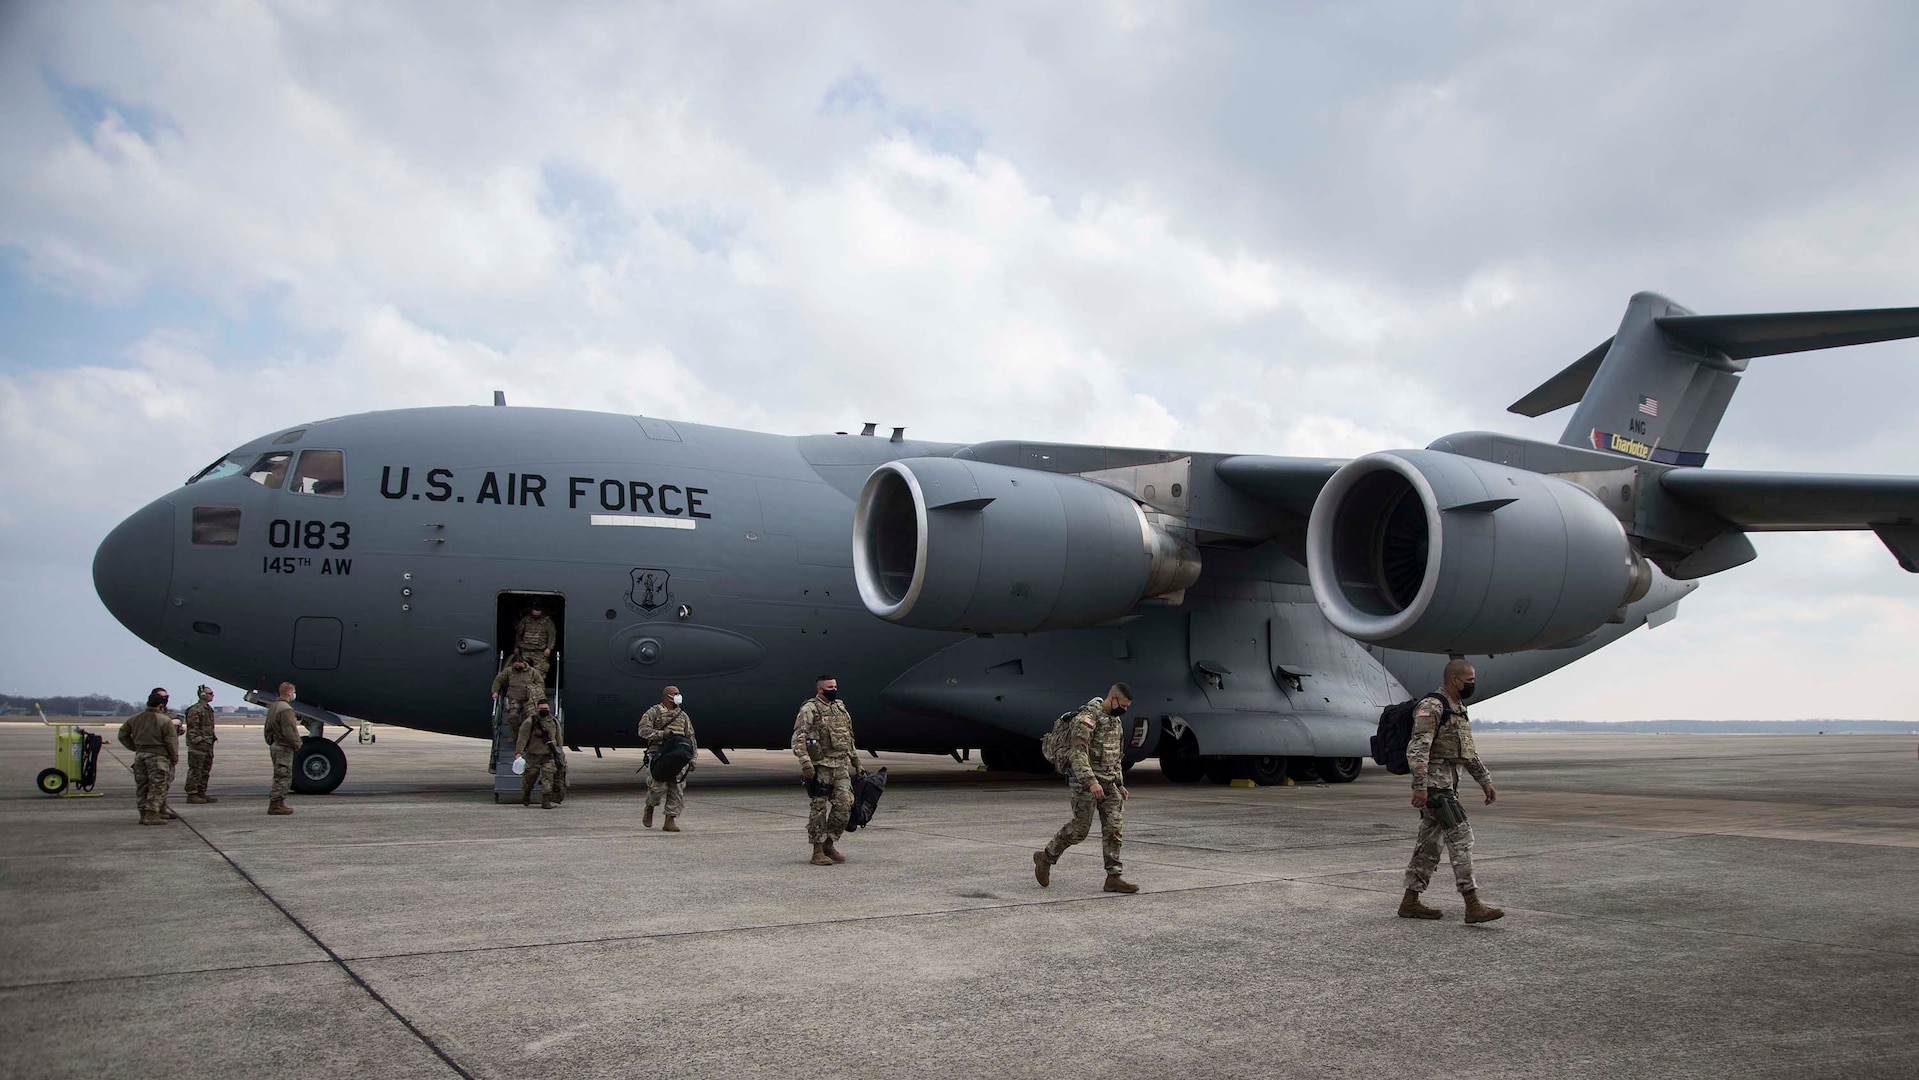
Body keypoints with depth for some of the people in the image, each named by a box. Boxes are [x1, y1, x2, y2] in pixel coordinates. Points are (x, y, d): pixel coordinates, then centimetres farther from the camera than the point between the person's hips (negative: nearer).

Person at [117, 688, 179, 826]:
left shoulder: (135, 718, 7)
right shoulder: (165, 720, -12)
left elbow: (123, 734, 14)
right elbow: (171, 742, -11)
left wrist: (134, 747, 18)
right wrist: (175, 758, 1)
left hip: (140, 756, 6)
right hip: (158, 757, -6)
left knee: (142, 786, 13)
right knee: (157, 787, -1)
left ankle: (144, 812, 17)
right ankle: (151, 814, -5)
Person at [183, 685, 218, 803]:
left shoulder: (209, 709, 17)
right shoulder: (194, 710, -12)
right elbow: (192, 729, -16)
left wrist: (213, 738, 19)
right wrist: (197, 742, -19)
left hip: (208, 745, 10)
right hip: (198, 745, -10)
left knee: (206, 770, 12)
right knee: (195, 770, -5)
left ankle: (201, 793, 18)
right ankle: (192, 794, -1)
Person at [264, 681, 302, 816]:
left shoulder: (272, 707, 13)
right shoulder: (285, 709, -19)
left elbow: (268, 728, 19)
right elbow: (289, 731, -22)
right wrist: (297, 745, -11)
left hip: (274, 746, 10)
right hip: (284, 747, -10)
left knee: (279, 776, 16)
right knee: (283, 776, -6)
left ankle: (279, 804, 21)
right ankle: (275, 804, -6)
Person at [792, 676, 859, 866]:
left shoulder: (841, 708, 16)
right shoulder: (809, 710, -6)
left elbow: (849, 738, 24)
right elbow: (798, 738, -14)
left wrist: (856, 761, 23)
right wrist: (805, 763, -24)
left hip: (842, 766, 6)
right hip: (821, 766, -6)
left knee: (844, 806, 2)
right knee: (819, 808, -1)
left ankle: (829, 845, 18)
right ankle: (817, 852, 8)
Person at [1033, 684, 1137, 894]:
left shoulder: (1114, 720, 15)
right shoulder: (1088, 717, -15)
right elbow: (1077, 752, -24)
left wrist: (1120, 783, 19)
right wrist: (1091, 782, -31)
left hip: (1108, 783, 8)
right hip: (1086, 782, -8)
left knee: (1114, 827, -1)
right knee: (1080, 828, -2)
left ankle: (1114, 877, 0)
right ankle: (1045, 857, 18)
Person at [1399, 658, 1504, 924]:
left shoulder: (1459, 708, 17)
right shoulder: (1432, 706, -14)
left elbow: (1468, 751, 26)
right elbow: (1418, 749, -21)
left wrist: (1485, 780, 22)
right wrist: (1420, 786, -27)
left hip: (1447, 784, 10)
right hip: (1434, 783, -10)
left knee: (1429, 843, 10)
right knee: (1460, 836, -11)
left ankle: (1410, 902, 15)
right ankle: (1473, 906, -9)